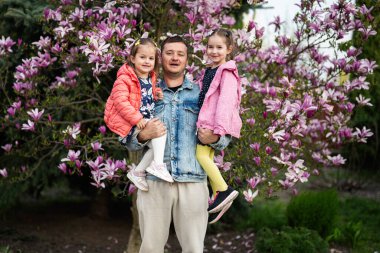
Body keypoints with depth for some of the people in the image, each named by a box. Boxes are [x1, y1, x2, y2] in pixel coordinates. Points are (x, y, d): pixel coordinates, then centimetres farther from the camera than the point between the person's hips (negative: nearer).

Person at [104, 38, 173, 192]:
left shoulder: (150, 77, 13)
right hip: (129, 124, -9)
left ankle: (137, 172, 9)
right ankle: (158, 164, -27)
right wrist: (137, 119, -28)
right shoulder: (124, 79, -14)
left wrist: (156, 93, 10)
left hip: (144, 120, 9)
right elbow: (121, 102, -23)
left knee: (157, 145, -3)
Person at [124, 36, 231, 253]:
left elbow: (226, 136, 12)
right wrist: (143, 136, -11)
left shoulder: (201, 94, 11)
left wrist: (214, 139, -10)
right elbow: (128, 141, 11)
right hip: (154, 180, 0)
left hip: (193, 181, 0)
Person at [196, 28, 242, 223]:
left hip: (217, 123, -9)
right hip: (207, 122, 9)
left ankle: (224, 190, -12)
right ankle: (218, 195, 13)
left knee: (201, 153, -18)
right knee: (208, 158, 7)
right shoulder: (209, 71, 19)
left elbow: (226, 100, -19)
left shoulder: (227, 72, -9)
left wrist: (220, 126, -27)